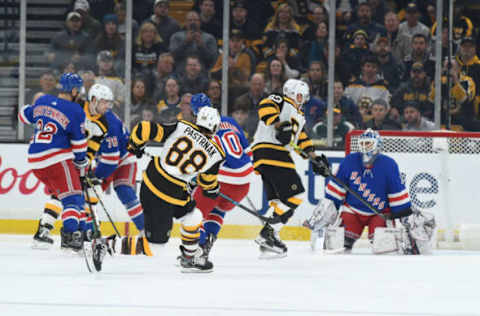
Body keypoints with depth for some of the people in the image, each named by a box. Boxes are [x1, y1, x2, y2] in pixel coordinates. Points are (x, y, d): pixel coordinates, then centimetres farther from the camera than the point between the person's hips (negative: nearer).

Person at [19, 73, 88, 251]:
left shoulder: (42, 101, 9)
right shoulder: (76, 112, -6)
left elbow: (24, 116, 25)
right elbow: (79, 144, -2)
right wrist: (82, 165, 11)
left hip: (35, 160, 7)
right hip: (57, 159, -7)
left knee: (58, 193, 23)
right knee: (72, 197, -9)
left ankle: (43, 230, 19)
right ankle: (70, 233, -27)